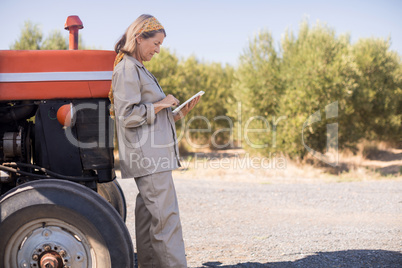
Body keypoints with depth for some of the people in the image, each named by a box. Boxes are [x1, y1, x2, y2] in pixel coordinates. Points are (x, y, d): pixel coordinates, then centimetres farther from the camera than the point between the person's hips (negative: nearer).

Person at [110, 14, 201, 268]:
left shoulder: (140, 69, 21)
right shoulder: (127, 69, -10)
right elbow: (127, 116, -18)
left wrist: (179, 113, 13)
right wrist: (160, 105, -11)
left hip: (154, 156, 10)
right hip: (147, 155, -10)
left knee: (148, 214, 11)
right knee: (166, 216, -10)